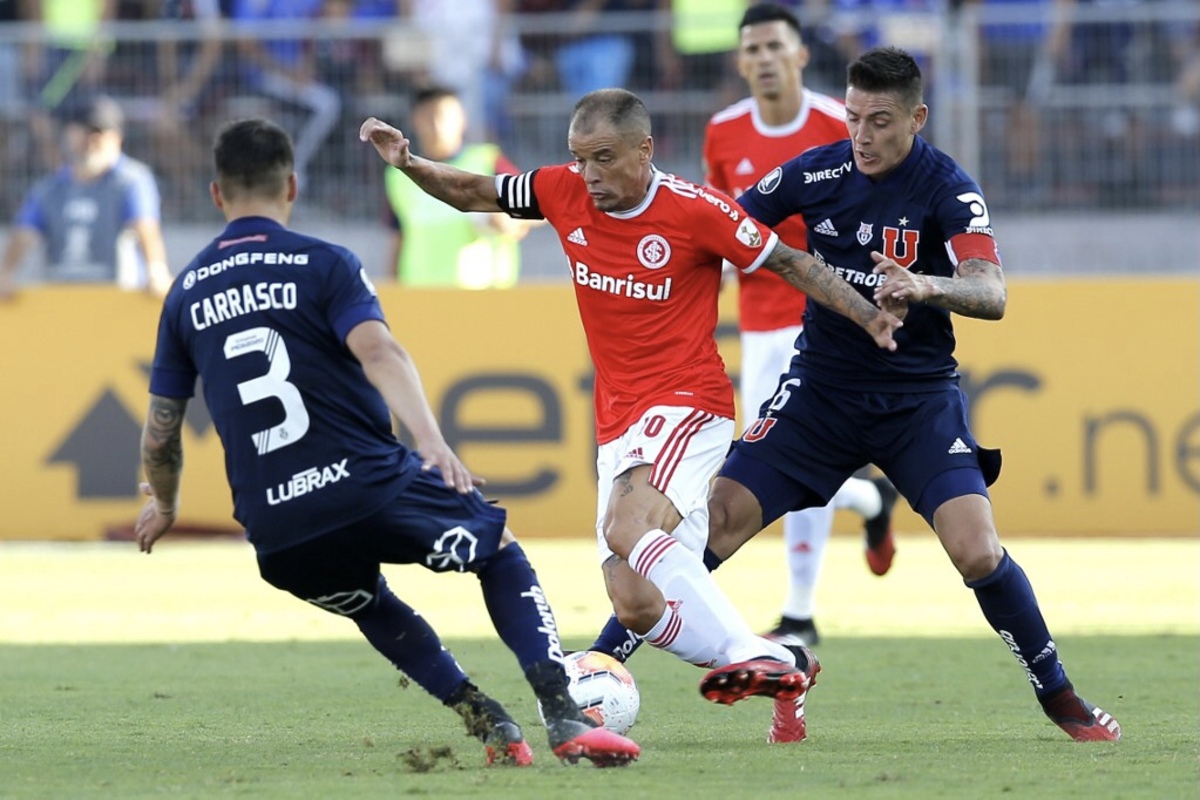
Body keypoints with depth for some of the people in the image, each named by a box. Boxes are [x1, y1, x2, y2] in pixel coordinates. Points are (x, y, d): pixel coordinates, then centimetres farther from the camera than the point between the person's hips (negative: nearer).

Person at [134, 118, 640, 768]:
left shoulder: (186, 294, 13)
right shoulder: (323, 264, 1)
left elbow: (160, 433, 17)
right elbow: (378, 353, -19)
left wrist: (164, 507, 36)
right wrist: (432, 443, -31)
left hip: (276, 536, 4)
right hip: (370, 487, -4)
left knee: (372, 609, 34)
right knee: (502, 551, 21)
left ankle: (484, 719, 11)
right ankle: (565, 719, 1)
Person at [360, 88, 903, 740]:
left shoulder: (695, 210, -11)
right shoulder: (563, 193, 2)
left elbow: (789, 263, -3)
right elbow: (473, 194, 16)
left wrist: (868, 314, -12)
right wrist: (407, 162, 1)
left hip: (686, 404, -6)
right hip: (617, 425, 6)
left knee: (626, 529, -32)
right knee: (636, 607, -5)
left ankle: (752, 654, -28)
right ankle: (777, 670, 8)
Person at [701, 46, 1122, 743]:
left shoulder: (949, 191, -13)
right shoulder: (816, 172, -4)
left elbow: (992, 294, -26)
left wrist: (925, 286, -45)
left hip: (919, 395, -2)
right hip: (822, 387, 2)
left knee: (979, 554, -16)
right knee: (713, 523, -10)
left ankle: (1059, 695, 4)